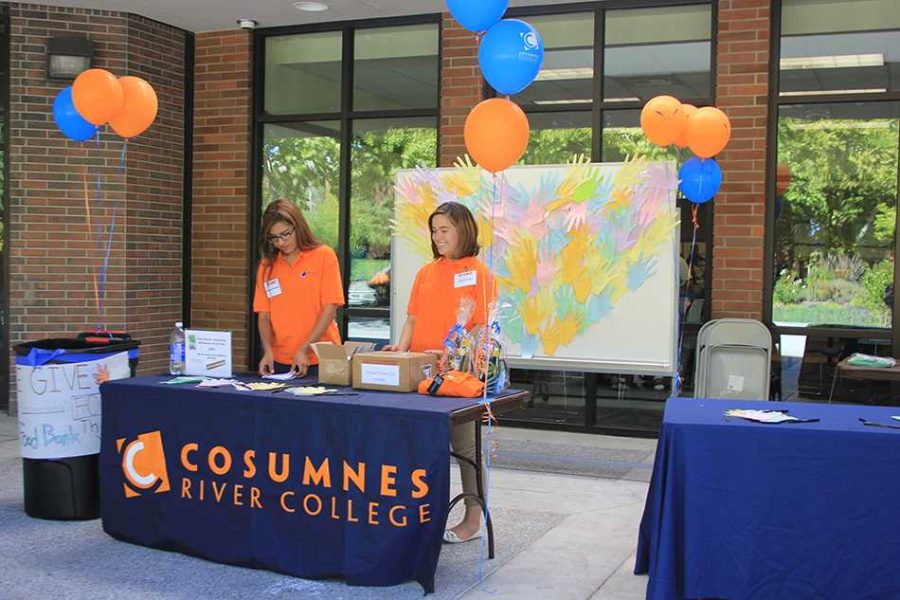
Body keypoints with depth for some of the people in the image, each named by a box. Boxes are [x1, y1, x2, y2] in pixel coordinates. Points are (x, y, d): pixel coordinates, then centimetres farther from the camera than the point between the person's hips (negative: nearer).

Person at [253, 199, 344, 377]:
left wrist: (305, 350, -14)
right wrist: (268, 351, -11)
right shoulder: (267, 265, 7)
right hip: (279, 362, 3)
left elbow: (330, 308, -8)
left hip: (319, 360, -3)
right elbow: (263, 315, 6)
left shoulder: (324, 256, -3)